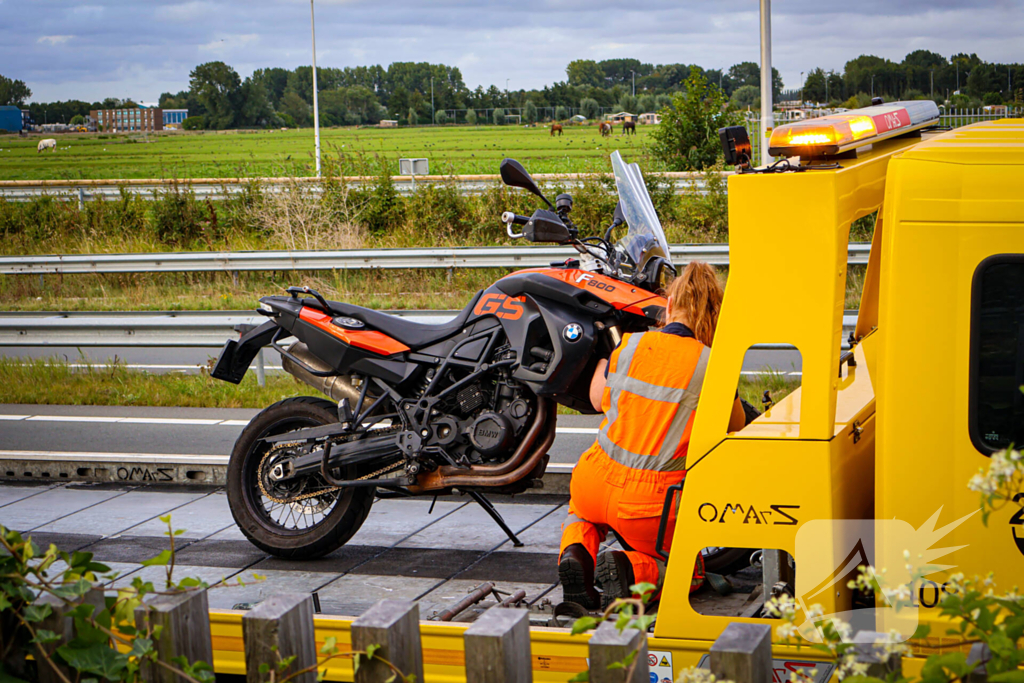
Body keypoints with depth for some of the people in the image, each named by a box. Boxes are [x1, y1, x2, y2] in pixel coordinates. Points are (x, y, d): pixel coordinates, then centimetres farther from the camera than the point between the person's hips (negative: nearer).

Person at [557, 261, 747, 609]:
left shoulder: (629, 345, -1)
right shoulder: (711, 365, -9)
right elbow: (735, 426, 9)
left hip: (596, 484, 3)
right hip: (652, 505, -2)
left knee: (582, 510, 40)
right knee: (688, 573, 25)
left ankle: (577, 552, 3)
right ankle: (632, 570, -9)